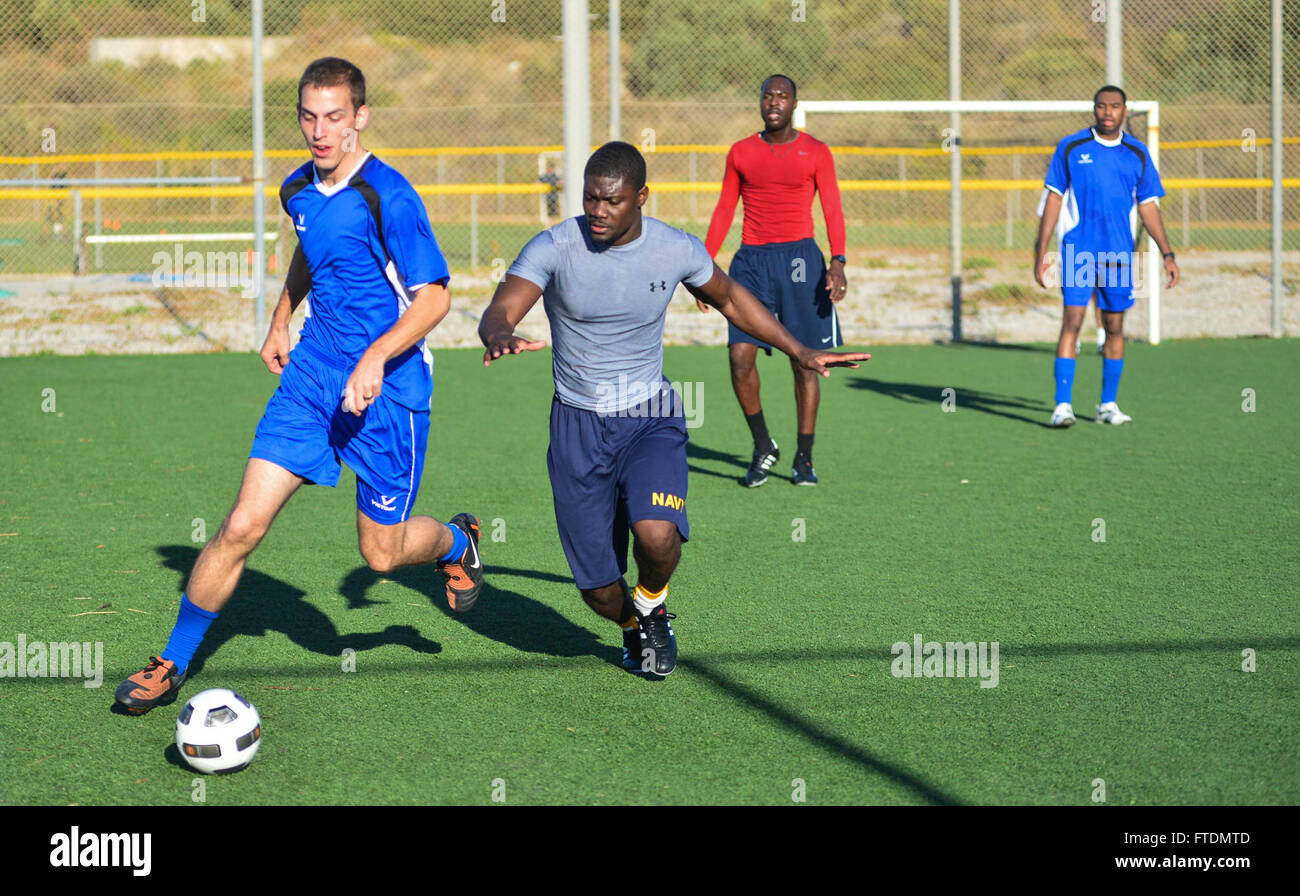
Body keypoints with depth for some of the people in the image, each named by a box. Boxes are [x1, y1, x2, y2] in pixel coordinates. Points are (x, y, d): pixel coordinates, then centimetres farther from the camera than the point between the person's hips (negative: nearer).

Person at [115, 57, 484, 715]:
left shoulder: (387, 197, -17)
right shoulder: (298, 190, 5)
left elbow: (434, 295, -17)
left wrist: (376, 358, -27)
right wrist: (280, 321, 26)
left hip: (386, 389, -5)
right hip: (311, 376, 5)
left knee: (381, 553, 7)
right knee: (241, 527, -6)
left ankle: (457, 541, 42)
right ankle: (172, 665, 5)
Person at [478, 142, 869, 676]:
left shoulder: (677, 250, -6)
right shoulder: (555, 248, -12)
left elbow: (728, 298, 14)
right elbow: (499, 312, -24)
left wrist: (800, 352, 12)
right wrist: (500, 336, -49)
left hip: (651, 419, 0)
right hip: (578, 427, 0)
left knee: (656, 536, -28)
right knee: (599, 592, 0)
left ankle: (652, 606, 8)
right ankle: (632, 626, 38)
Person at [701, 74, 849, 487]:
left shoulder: (815, 152, 3)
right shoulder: (741, 152, 10)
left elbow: (832, 211, 0)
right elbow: (723, 210, 15)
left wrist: (837, 261, -15)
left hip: (799, 257, -2)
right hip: (751, 259, 2)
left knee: (805, 362, 1)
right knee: (740, 357, -10)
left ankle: (804, 457, 11)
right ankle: (763, 446, 9)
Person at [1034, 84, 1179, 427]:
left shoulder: (1137, 153, 7)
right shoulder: (1070, 148, 1)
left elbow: (1148, 207, 12)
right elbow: (1053, 199, 4)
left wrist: (1167, 254, 6)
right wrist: (1041, 253, -1)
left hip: (1120, 254, 3)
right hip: (1078, 251, -3)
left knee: (1114, 327, 7)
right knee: (1072, 321, -12)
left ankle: (1108, 405, 18)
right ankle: (1062, 405, -14)